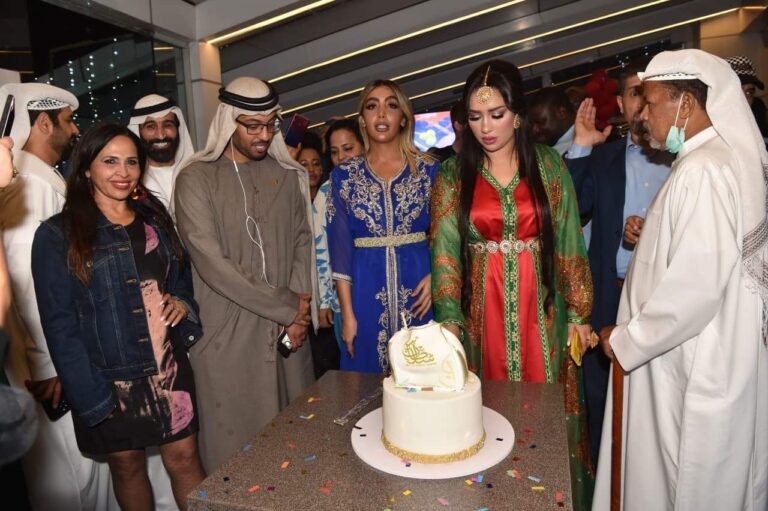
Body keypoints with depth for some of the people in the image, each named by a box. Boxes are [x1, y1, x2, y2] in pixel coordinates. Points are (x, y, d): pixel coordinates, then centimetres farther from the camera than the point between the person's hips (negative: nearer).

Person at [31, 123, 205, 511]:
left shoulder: (155, 218, 6)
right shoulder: (58, 234, -7)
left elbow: (182, 277, 17)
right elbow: (59, 324, -9)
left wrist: (183, 302, -5)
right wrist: (89, 393, -14)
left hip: (168, 365, 3)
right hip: (108, 376, -2)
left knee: (184, 457, 7)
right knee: (127, 464, 16)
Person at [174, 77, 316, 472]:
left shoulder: (288, 174, 9)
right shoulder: (196, 179, -4)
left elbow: (302, 241, 8)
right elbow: (211, 263, -12)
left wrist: (298, 312, -5)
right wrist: (288, 305, -10)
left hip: (289, 330, 4)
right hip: (229, 335, -3)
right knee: (236, 446, 6)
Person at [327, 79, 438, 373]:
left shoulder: (428, 169, 3)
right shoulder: (344, 175, 4)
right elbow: (340, 247, 1)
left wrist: (436, 276, -11)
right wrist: (347, 314, -3)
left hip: (418, 286, 0)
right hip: (367, 290, 0)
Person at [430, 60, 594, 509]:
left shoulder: (549, 166, 2)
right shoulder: (454, 176, 1)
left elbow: (569, 243, 3)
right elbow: (444, 250, -3)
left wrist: (579, 312, 1)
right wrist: (449, 318, -12)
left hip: (540, 309, 0)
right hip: (481, 310, 0)